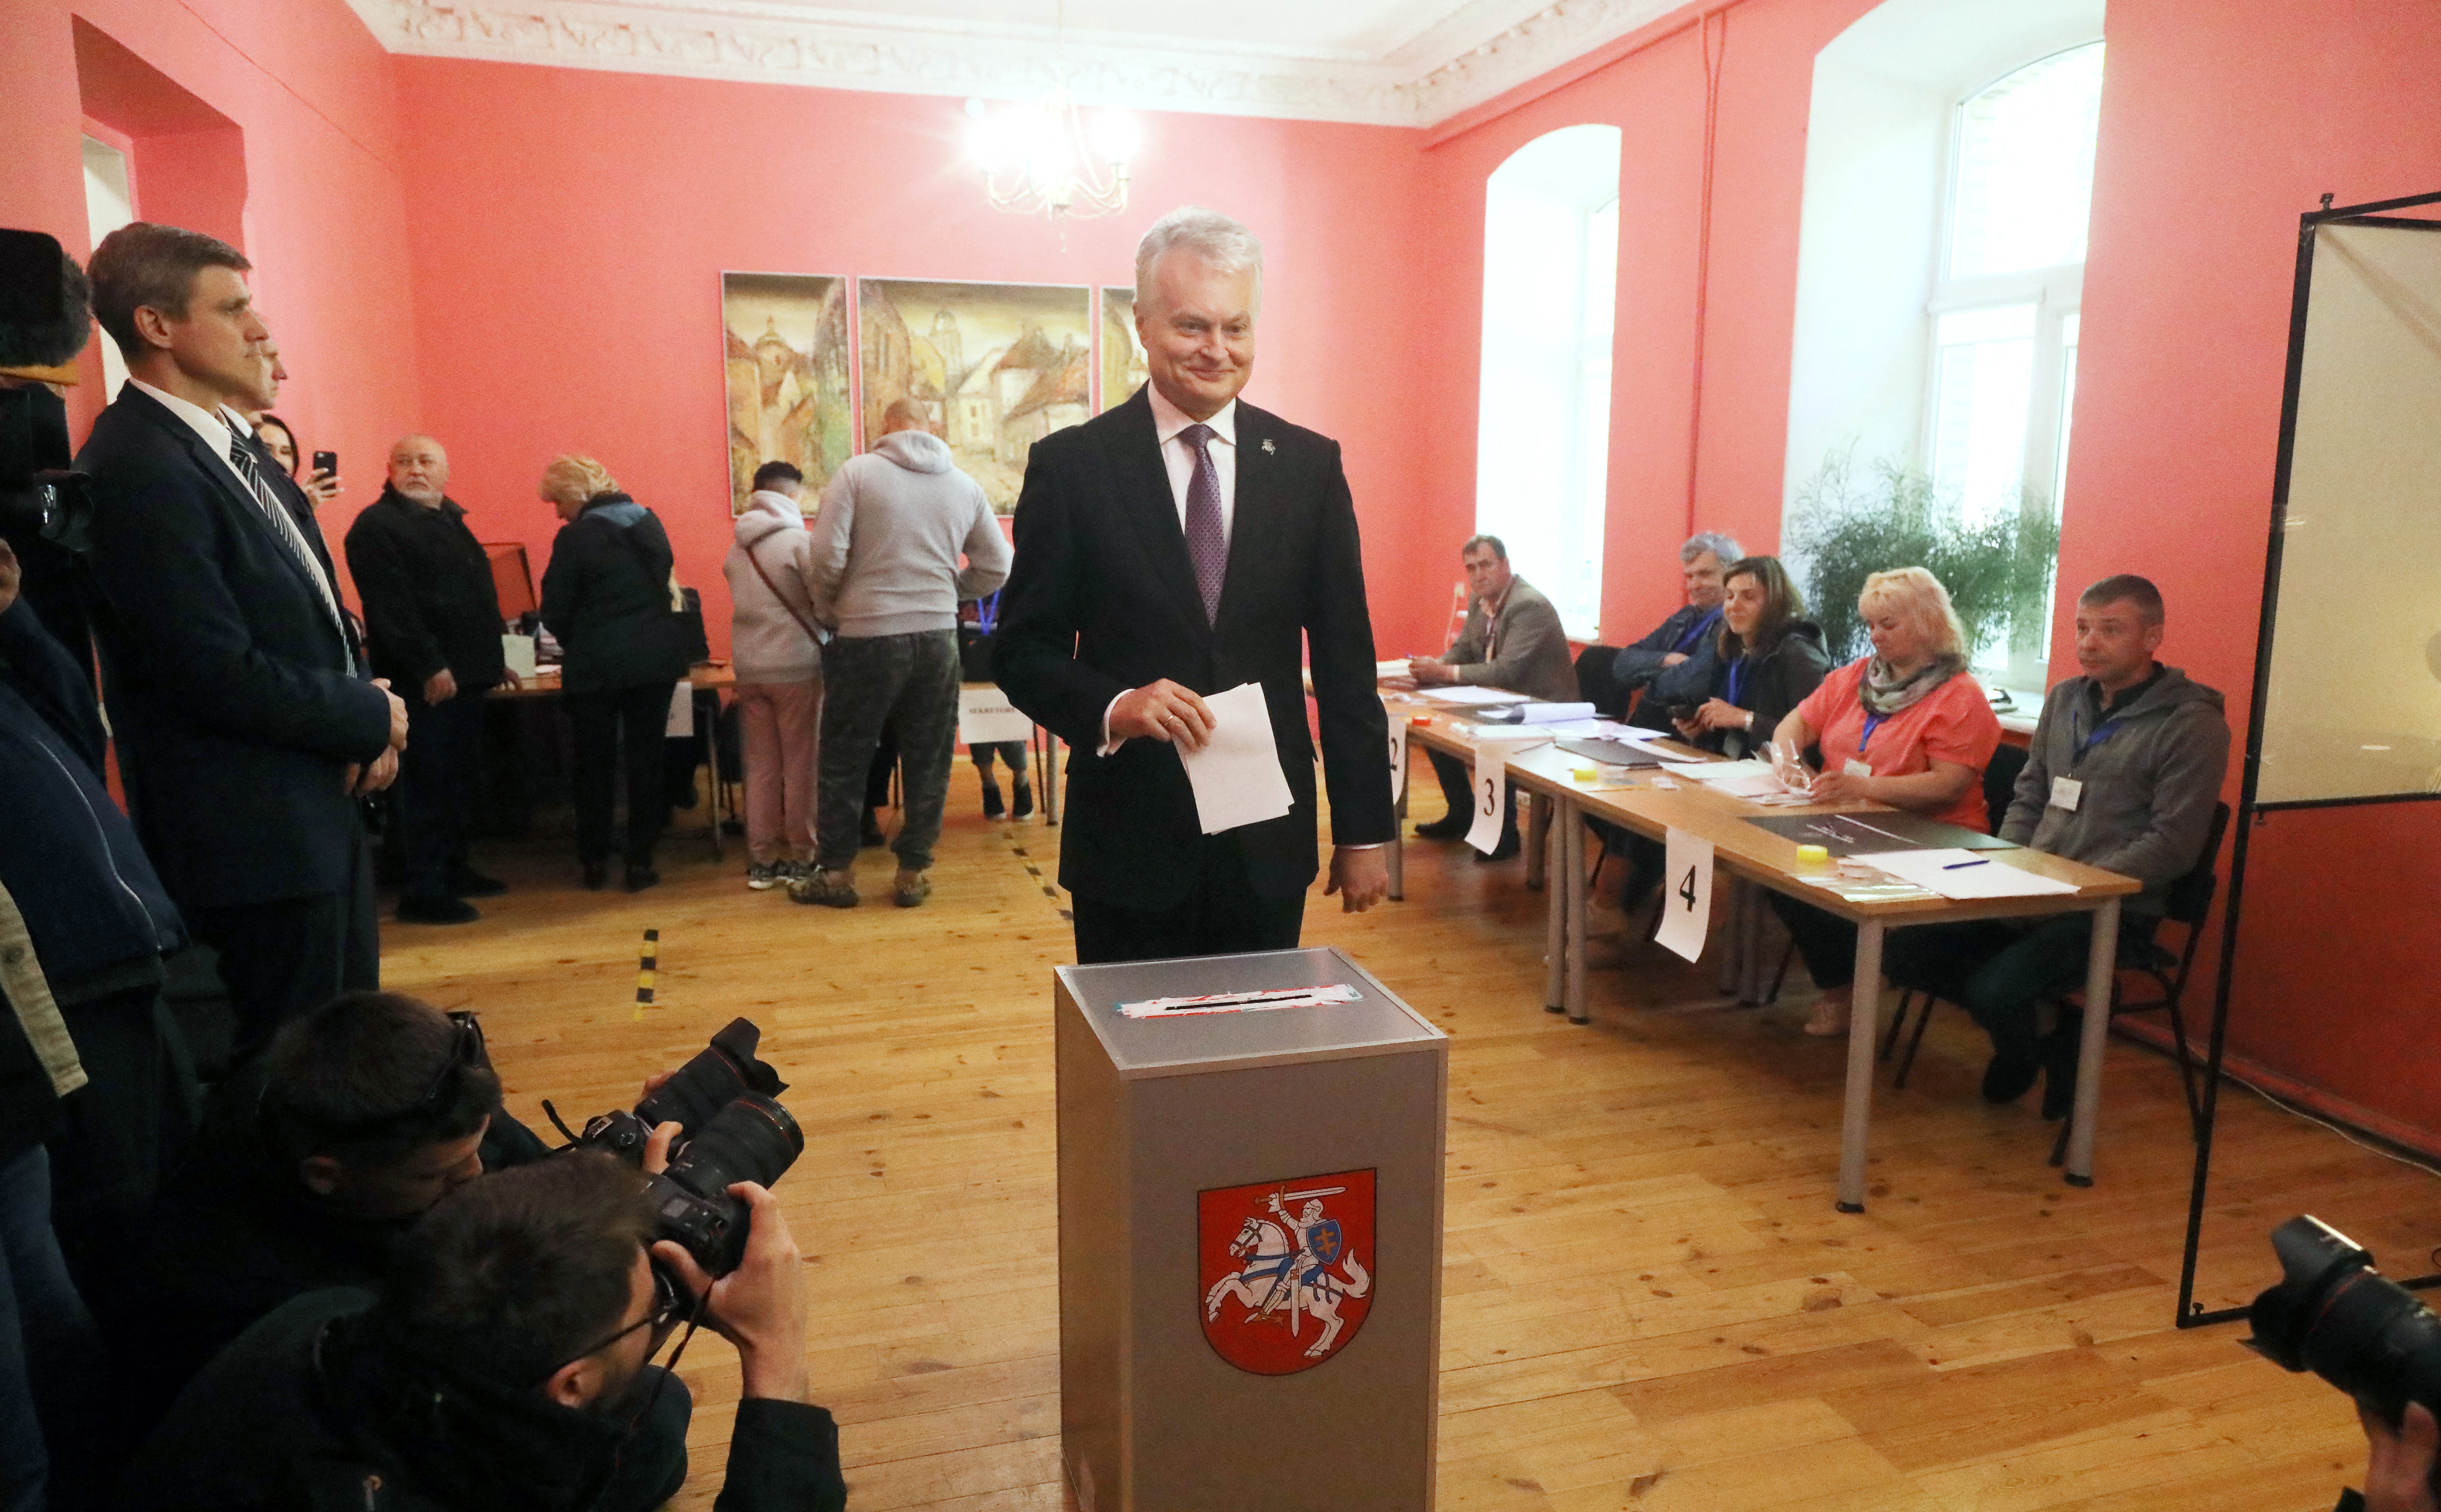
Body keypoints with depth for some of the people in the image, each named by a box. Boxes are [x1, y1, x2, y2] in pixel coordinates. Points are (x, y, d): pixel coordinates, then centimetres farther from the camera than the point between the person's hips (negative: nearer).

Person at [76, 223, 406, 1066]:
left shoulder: (230, 442, 11)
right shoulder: (140, 470, -19)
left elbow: (318, 611, 16)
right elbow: (220, 676, -24)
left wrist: (369, 723, -1)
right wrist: (370, 718, -10)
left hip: (323, 805, 9)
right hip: (256, 838, -9)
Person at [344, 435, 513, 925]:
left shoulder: (448, 522, 20)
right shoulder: (377, 526, -8)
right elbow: (390, 606, -18)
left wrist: (491, 659, 25)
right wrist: (429, 666, -22)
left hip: (465, 678, 9)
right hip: (427, 683, -9)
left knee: (459, 780, 15)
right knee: (427, 784, -8)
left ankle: (453, 871, 26)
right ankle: (422, 893, -3)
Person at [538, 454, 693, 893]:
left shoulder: (575, 539, -12)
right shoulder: (650, 523, 4)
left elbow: (555, 613, -7)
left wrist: (575, 643, 12)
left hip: (597, 666, -4)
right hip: (657, 658, 4)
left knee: (594, 764, 10)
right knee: (646, 760, 8)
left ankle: (595, 863, 17)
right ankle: (640, 861, 8)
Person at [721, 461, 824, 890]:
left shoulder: (737, 548, 7)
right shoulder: (799, 541, -10)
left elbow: (746, 602, 10)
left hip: (748, 667, 5)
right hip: (796, 665, -5)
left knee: (761, 766, 10)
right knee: (800, 766, 5)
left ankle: (762, 861, 14)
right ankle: (800, 859, 10)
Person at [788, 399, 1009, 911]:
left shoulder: (857, 472, -5)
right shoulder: (964, 485, 6)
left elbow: (826, 557, -12)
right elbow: (995, 567, 8)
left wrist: (827, 610, 6)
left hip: (867, 638, -3)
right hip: (938, 638, 3)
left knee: (844, 759, 11)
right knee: (928, 762, 12)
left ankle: (836, 873, 19)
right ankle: (913, 874, 17)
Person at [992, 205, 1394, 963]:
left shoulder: (1310, 465, 3)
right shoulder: (1070, 465, -3)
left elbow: (1345, 662, 4)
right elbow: (1023, 649, -1)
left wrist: (1365, 830, 3)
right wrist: (1113, 707, -21)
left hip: (1268, 844, 2)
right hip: (1128, 843, -2)